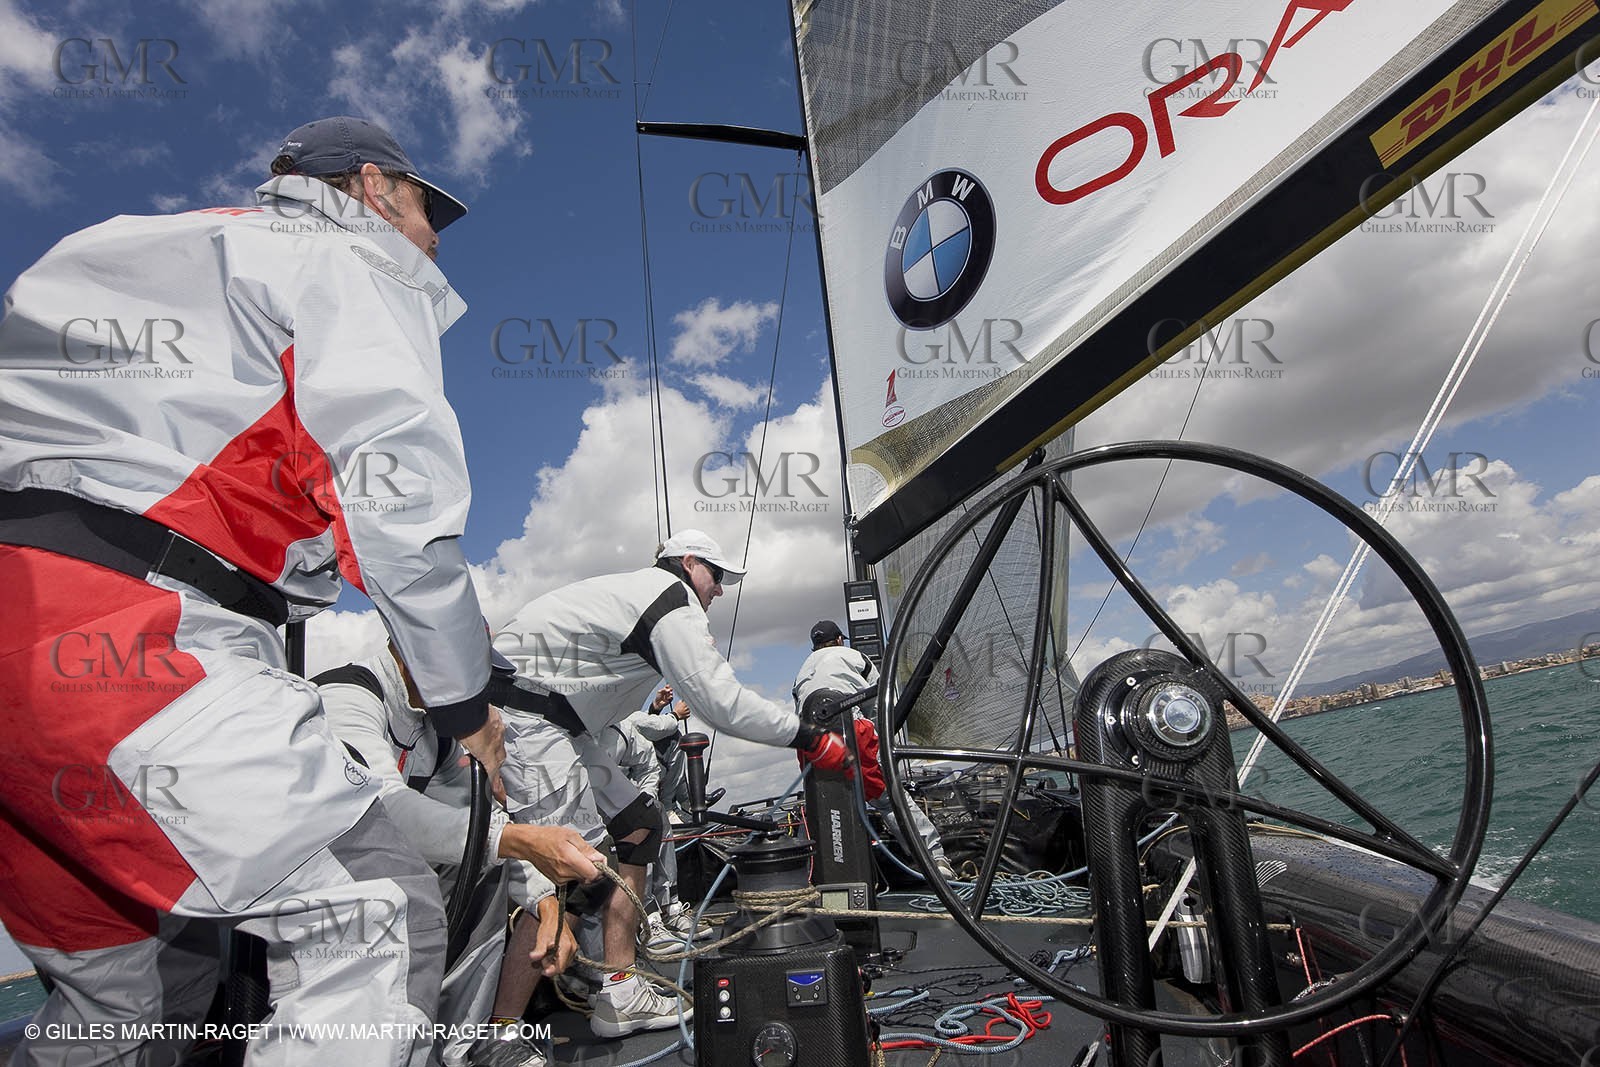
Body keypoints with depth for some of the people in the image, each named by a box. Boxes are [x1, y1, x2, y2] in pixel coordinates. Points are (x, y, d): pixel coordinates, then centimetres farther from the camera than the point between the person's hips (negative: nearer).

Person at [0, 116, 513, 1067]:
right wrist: (464, 705, 1)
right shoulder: (352, 264, 5)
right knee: (376, 919, -9)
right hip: (133, 629, -10)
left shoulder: (151, 257, 31)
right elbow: (397, 504, -8)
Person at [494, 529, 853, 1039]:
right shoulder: (674, 602, -12)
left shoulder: (637, 589, 20)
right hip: (520, 714, -11)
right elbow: (722, 702, -19)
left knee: (639, 825, 8)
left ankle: (617, 995, 10)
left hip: (550, 720, 11)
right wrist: (811, 738, -13)